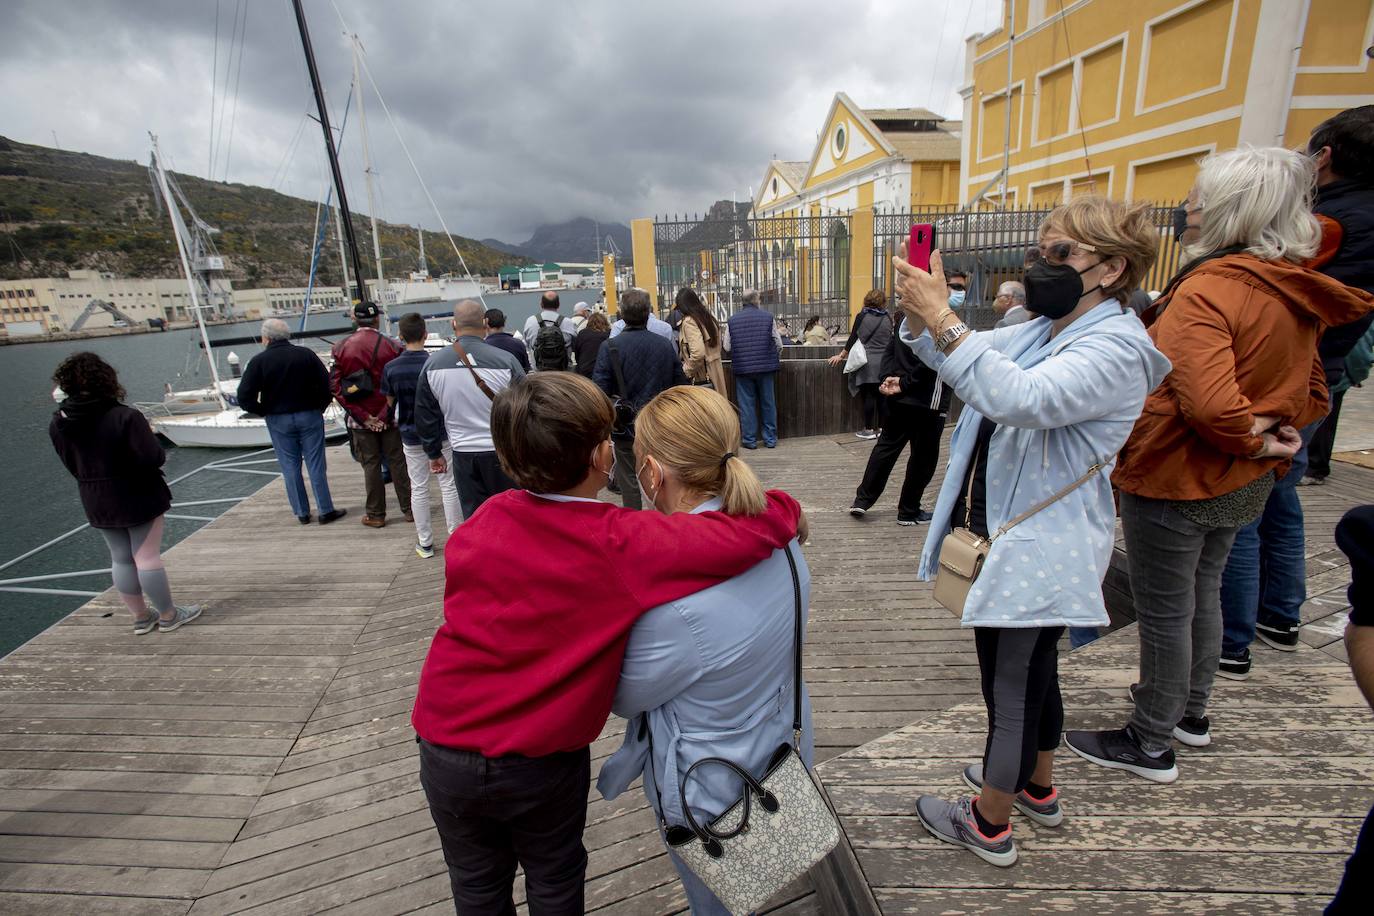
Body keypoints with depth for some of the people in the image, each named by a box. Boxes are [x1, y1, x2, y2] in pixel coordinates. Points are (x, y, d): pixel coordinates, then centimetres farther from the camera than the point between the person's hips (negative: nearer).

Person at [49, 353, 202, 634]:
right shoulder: (125, 417, -21)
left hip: (96, 503, 6)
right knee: (147, 557, 2)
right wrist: (151, 439, -3)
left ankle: (141, 617, 26)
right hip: (138, 497, -5)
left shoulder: (58, 423, -2)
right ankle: (168, 615, 14)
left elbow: (72, 465, 8)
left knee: (121, 559, 15)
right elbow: (153, 458, -23)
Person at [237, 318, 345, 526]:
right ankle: (326, 510, 5)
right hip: (309, 416, 0)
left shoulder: (259, 361, -6)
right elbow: (327, 385, -7)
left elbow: (244, 397, -9)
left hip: (278, 421, 0)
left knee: (290, 467, 10)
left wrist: (264, 412, 5)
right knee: (316, 465, 4)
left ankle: (302, 513, 15)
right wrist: (319, 407, 4)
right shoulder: (306, 354, -3)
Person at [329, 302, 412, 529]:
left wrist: (363, 416, -7)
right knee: (397, 462, 8)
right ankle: (409, 509, 14)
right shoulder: (391, 345, -7)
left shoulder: (341, 348, -2)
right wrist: (386, 414, -7)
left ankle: (376, 515, 16)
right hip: (389, 416, -1)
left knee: (370, 465, 8)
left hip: (360, 419, 1)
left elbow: (335, 386, -5)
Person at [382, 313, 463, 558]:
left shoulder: (391, 368, -8)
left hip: (410, 435, 2)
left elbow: (390, 401, 5)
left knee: (418, 488, 10)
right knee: (449, 485, 8)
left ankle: (425, 543, 17)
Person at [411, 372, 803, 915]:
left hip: (445, 749, 3)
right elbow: (763, 527, -31)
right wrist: (784, 507, -8)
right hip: (542, 763, -3)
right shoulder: (622, 545, -27)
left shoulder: (483, 523, -14)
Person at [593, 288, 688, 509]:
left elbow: (600, 389, -14)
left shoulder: (611, 346, -11)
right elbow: (680, 384, 4)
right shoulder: (666, 345, 0)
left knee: (630, 482, 10)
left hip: (627, 427, -3)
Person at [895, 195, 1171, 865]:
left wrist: (942, 317, -35)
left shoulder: (1116, 347, -18)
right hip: (1011, 538, 9)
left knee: (1011, 689, 7)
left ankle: (989, 825, 27)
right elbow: (950, 358, 11)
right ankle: (1037, 789, 47)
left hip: (1037, 552, -9)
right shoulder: (1039, 332, 10)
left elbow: (1019, 397, -36)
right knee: (1032, 676, 25)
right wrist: (919, 313, -9)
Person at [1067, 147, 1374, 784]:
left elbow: (1210, 405, -32)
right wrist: (1277, 437, 3)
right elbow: (1311, 393, 16)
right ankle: (1191, 712, 43)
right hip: (1241, 487, 9)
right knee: (1202, 594, 23)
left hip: (1174, 482, -9)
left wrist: (1254, 441, -15)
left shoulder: (1207, 290, -22)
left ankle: (1151, 744, 22)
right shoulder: (1295, 293, 6)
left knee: (1164, 613, 5)